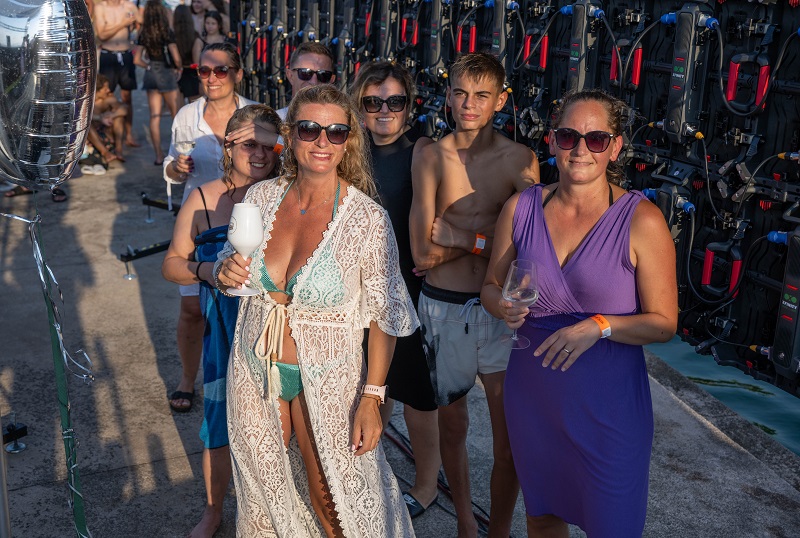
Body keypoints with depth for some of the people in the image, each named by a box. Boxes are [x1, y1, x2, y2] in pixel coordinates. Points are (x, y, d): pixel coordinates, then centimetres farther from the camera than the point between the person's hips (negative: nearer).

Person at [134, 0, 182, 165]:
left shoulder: (144, 34, 3)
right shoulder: (167, 32, -11)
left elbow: (137, 60, 2)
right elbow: (176, 57, -17)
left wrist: (150, 66, 15)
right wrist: (179, 67, 3)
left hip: (151, 74, 4)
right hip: (167, 74, -4)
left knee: (154, 116, 4)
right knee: (177, 115, 9)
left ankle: (158, 155, 5)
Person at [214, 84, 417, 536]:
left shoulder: (368, 219, -19)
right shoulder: (261, 198, -6)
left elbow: (384, 315, -13)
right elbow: (230, 266, 10)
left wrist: (372, 397, -14)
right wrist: (225, 273, -14)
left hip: (326, 377, -4)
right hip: (255, 369, 4)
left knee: (329, 499, 10)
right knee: (263, 487, 21)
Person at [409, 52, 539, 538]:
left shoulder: (521, 160, -3)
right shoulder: (432, 159, -2)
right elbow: (422, 250, -10)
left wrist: (459, 238, -14)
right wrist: (487, 238, -12)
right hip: (444, 308, 1)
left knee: (510, 441, 0)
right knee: (453, 425, 17)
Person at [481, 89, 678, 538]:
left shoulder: (642, 220, -14)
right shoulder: (521, 209, -3)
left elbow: (664, 323, -10)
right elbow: (491, 286, 8)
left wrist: (600, 326, -26)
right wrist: (503, 307, -15)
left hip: (608, 403, -3)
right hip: (531, 394, 4)